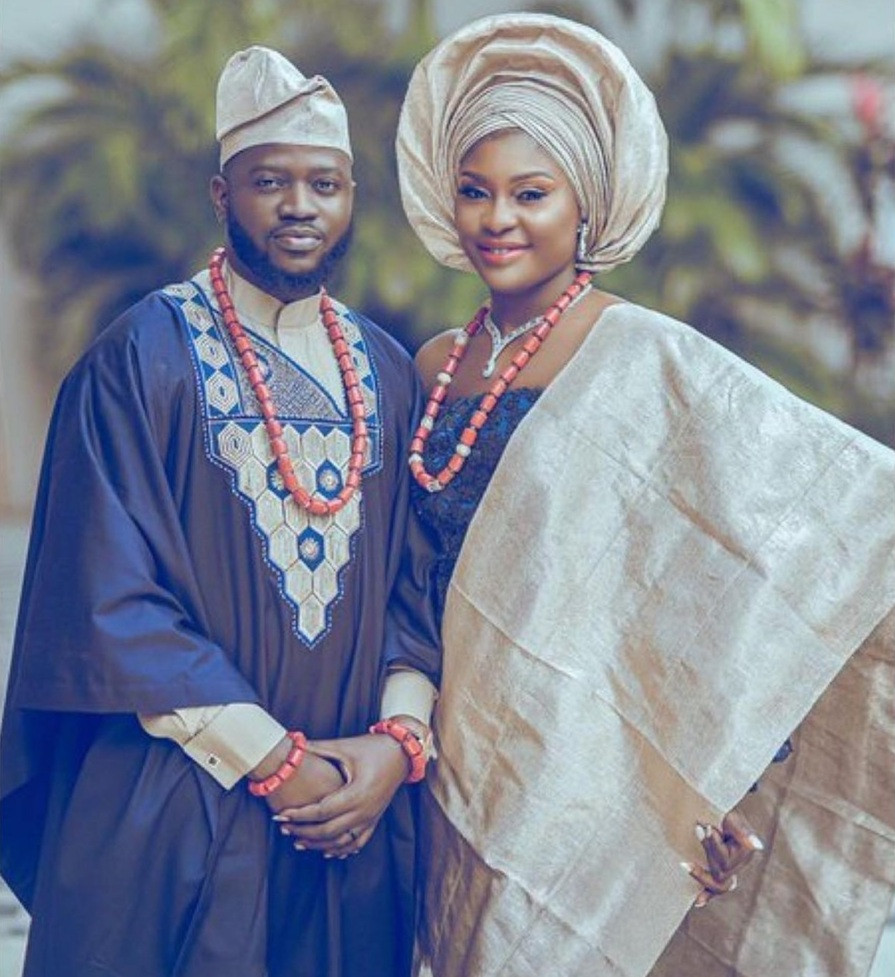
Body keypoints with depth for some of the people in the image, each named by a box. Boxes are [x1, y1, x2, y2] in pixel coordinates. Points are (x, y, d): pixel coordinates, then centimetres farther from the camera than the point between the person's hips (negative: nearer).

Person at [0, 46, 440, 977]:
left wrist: (398, 738, -10)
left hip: (355, 812, 4)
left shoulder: (386, 372, 6)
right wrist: (276, 761, -15)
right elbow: (111, 603, -13)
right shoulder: (143, 358, -9)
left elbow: (417, 577, 7)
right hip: (178, 821, -4)